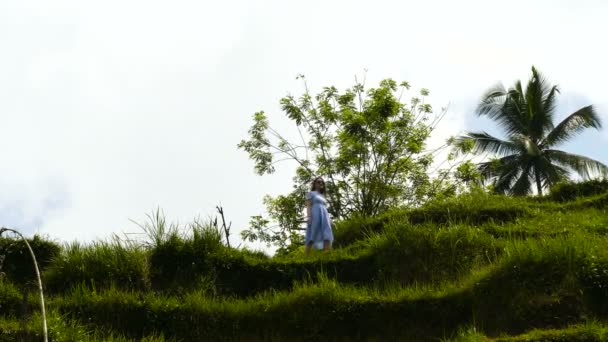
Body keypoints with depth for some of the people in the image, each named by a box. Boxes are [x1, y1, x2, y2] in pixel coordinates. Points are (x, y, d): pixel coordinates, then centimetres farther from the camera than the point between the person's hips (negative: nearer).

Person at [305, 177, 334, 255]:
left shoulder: (323, 196, 30)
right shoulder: (311, 193, 12)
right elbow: (308, 206, -1)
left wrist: (329, 219, 13)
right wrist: (308, 217, -16)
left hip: (324, 217, 6)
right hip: (315, 215, -6)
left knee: (327, 236, -12)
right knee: (312, 237, -13)